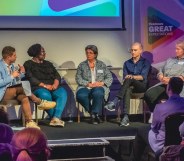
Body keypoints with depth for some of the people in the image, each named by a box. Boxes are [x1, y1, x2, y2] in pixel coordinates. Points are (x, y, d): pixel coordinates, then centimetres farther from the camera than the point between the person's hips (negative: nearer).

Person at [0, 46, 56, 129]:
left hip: (12, 92, 7)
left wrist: (21, 73, 1)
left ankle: (29, 121, -32)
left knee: (24, 98, -25)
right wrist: (12, 76, -20)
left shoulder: (11, 66, 14)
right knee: (22, 87, -30)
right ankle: (40, 102, -16)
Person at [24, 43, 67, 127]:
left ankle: (56, 118, -40)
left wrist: (55, 84, -8)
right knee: (45, 95, -39)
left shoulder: (48, 64, 27)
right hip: (38, 87, -4)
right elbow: (30, 78, -5)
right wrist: (44, 85, -15)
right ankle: (54, 118, -26)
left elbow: (57, 75, 15)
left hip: (53, 87, 4)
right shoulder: (28, 64, 11)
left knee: (62, 93, -29)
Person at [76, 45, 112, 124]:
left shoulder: (101, 65, 16)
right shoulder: (82, 65, 16)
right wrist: (88, 84, -12)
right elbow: (78, 78, 4)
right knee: (81, 95, -35)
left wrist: (102, 83, -10)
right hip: (85, 87, 1)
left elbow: (109, 78, 10)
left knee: (97, 93, -39)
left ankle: (94, 114, -21)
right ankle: (95, 114, -18)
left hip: (99, 87, -1)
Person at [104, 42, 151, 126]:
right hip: (131, 86, 3)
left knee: (129, 80, -34)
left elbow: (143, 76, -7)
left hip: (142, 86, -2)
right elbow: (125, 77, 8)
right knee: (128, 89, -36)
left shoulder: (145, 62, 8)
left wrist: (133, 77, -26)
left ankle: (115, 102, -44)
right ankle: (126, 116, -48)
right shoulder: (127, 63, 19)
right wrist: (127, 78, -16)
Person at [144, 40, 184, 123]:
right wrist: (161, 78, 2)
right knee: (148, 94, -21)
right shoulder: (170, 60, 30)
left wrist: (170, 80, -14)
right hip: (164, 84, 5)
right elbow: (160, 72, 25)